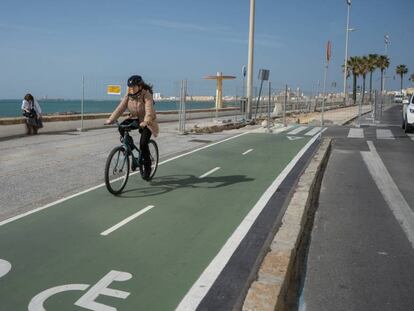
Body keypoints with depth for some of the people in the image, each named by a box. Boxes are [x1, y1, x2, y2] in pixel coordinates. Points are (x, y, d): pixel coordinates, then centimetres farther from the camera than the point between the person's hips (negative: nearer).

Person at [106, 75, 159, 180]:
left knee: (143, 144, -18)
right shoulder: (128, 95, -7)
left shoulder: (147, 95, -23)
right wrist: (111, 119, -26)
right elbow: (120, 108, -14)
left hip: (147, 122, -5)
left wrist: (145, 122, -55)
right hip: (135, 118, 5)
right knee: (122, 127, -23)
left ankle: (147, 168, 0)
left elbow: (149, 110, -37)